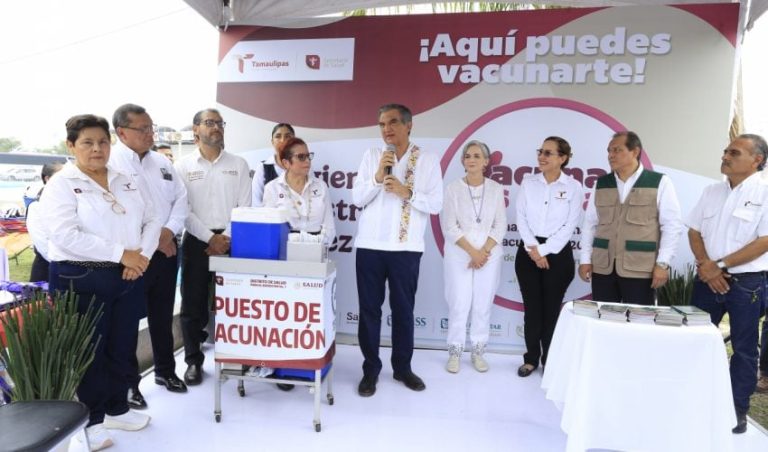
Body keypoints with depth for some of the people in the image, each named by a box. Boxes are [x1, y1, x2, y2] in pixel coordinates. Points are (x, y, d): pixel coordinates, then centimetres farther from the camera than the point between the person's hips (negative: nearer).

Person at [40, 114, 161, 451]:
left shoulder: (127, 182, 11)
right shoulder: (61, 184, -7)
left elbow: (151, 220, 7)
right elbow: (67, 236, -19)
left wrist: (142, 256, -10)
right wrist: (121, 254, -20)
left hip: (129, 278, 5)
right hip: (81, 280, -5)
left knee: (121, 347, 15)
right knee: (88, 351, 6)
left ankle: (117, 409, 32)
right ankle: (90, 421, 22)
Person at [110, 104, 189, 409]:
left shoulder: (162, 163, 11)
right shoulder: (110, 164, -10)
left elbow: (180, 199, 8)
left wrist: (169, 231, -8)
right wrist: (152, 239, -16)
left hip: (166, 251, 6)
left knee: (163, 315, 17)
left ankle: (165, 370, 33)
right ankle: (128, 381, 21)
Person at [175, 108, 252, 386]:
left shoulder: (238, 164, 6)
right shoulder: (183, 166, 3)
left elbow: (245, 207, 1)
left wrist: (227, 237, -9)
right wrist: (210, 238, -12)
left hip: (232, 241, 1)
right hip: (197, 241, 0)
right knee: (193, 304, 5)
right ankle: (194, 361, 19)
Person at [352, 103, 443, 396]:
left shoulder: (428, 161, 2)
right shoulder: (371, 156, 5)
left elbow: (435, 204, -3)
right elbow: (357, 198, 1)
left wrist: (407, 192, -16)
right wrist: (377, 177, -14)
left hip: (407, 248, -1)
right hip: (369, 246, 1)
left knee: (404, 310, 11)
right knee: (369, 309, 7)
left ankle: (402, 367, 28)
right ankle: (370, 369, 21)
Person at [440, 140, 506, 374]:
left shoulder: (496, 189, 4)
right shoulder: (453, 188, -1)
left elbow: (500, 225, 1)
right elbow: (449, 226, -6)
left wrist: (484, 251, -10)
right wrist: (472, 252, -12)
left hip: (489, 254, 2)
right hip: (459, 254, -1)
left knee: (483, 305, 7)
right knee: (459, 305, -1)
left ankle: (478, 352, 21)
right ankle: (454, 352, 14)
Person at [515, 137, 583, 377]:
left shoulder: (573, 187, -2)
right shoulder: (528, 182, 5)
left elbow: (569, 226, -6)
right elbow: (521, 218, 0)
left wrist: (544, 251, -11)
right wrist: (533, 249, -11)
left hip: (558, 254, -2)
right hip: (528, 252, 2)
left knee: (552, 309, 4)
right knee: (532, 307, 7)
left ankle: (549, 361, 17)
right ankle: (531, 358, 20)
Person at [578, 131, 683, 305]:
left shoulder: (659, 183, 0)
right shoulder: (601, 184, 10)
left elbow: (672, 225, -3)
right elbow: (589, 224, 13)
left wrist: (662, 263, -9)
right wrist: (585, 259, 7)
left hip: (640, 270, -3)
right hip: (602, 268, 4)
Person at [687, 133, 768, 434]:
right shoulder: (711, 192, 8)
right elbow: (694, 231, 8)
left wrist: (720, 265, -14)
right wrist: (705, 265, -7)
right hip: (707, 279, 5)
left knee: (743, 348, 7)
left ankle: (738, 409, 21)